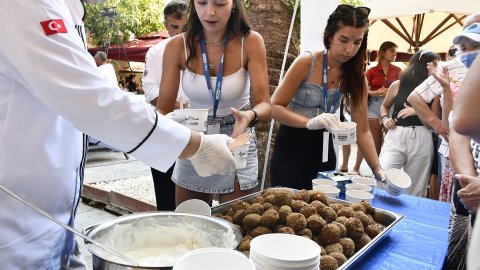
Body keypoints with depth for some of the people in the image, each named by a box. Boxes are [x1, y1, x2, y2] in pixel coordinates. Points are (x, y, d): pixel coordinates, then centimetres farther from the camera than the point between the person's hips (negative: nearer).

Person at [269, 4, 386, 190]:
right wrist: (310, 122, -33)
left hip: (323, 149, 4)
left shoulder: (356, 77, -1)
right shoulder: (307, 62, -14)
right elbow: (275, 107, -16)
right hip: (290, 148, -4)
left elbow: (362, 130, -3)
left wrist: (377, 169, -15)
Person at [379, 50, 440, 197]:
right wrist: (385, 118, 3)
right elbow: (384, 106, 21)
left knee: (415, 189, 7)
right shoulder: (397, 85, 5)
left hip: (421, 139, 1)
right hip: (396, 136, -1)